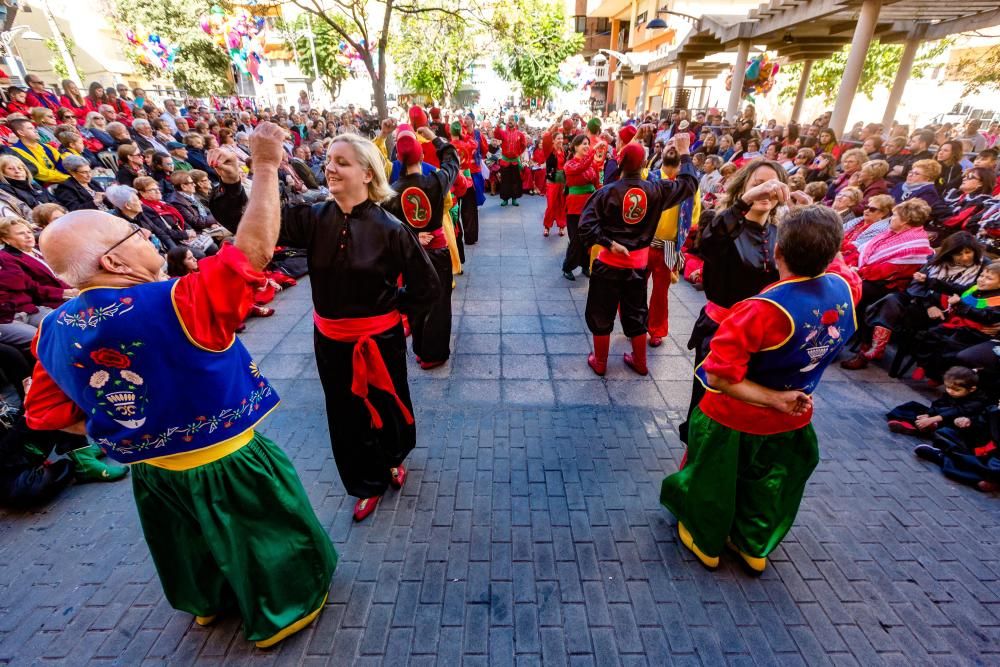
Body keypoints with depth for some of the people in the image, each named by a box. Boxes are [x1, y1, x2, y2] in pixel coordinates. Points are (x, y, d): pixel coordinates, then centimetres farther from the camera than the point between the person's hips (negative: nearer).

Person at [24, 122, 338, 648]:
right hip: (225, 461, -6)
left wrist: (132, 431, 10)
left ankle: (210, 599, 59)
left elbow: (46, 412, 3)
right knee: (266, 538, 20)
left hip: (150, 468, 7)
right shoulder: (172, 304, -32)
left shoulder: (55, 330, -8)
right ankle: (282, 611, 44)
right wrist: (267, 167, -23)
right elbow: (253, 249, -30)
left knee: (198, 539, 32)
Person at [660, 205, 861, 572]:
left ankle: (706, 543, 44)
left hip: (735, 419, -5)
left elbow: (719, 377, -35)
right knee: (768, 484, 27)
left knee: (714, 482, 21)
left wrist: (774, 399, -22)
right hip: (791, 420, 6)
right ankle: (754, 548, 50)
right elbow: (829, 259, 8)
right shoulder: (845, 287, -17)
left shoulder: (763, 311, -35)